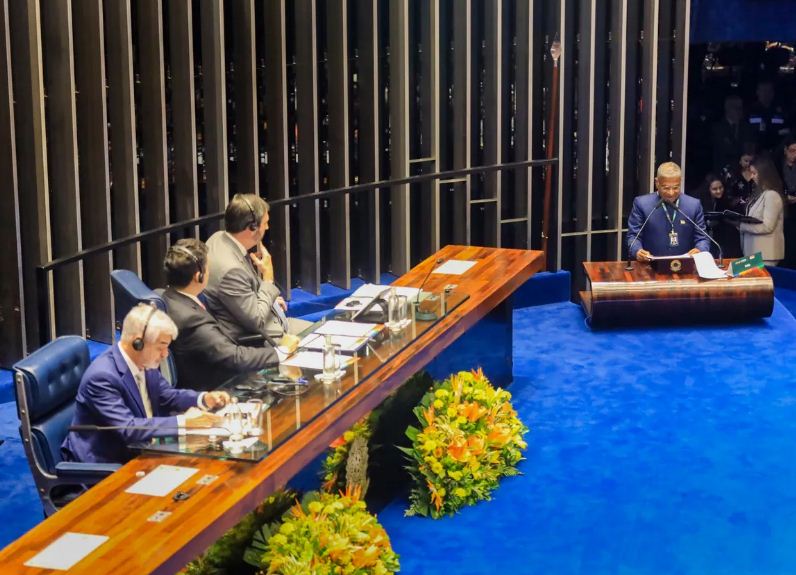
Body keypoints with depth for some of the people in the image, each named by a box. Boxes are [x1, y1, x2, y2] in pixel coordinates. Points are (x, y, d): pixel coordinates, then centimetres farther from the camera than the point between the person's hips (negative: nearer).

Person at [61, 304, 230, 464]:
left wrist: (204, 399, -4)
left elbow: (167, 395, 14)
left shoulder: (144, 363, -1)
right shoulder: (102, 376, -26)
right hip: (104, 463, -8)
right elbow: (127, 428, -31)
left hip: (136, 450, 8)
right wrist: (183, 422, -30)